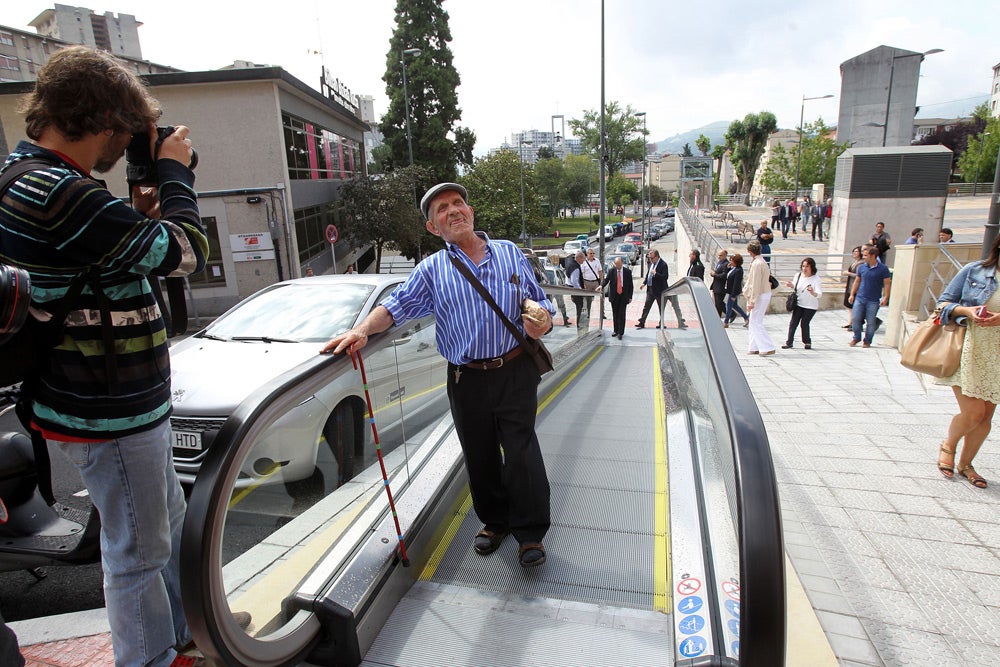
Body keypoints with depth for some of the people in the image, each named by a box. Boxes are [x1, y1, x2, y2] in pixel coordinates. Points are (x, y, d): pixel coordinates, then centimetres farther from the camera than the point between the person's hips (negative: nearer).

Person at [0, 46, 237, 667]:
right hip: (109, 413, -11)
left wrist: (140, 218, 3)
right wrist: (174, 173, -5)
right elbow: (186, 251, -20)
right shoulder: (65, 194, -25)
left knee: (169, 519, 25)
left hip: (126, 400, 11)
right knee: (139, 550, 8)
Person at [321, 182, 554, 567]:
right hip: (466, 380, 1)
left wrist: (542, 321, -11)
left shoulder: (510, 253, 8)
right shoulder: (432, 269, 8)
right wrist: (363, 330, -18)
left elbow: (541, 302, 11)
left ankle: (530, 533, 17)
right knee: (480, 458, 12)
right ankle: (494, 522, 35)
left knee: (521, 453, -2)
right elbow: (397, 305, -1)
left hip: (515, 373, -1)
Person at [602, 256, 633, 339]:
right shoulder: (611, 271, 0)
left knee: (621, 314, -5)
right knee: (615, 314, 11)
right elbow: (606, 280, -4)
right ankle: (615, 330, 24)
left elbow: (630, 285, 2)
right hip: (614, 295, 2)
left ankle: (620, 333, 1)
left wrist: (630, 297, -1)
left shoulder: (628, 271, -1)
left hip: (623, 295, -2)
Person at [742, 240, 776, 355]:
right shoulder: (761, 262, 14)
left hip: (760, 296, -10)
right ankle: (755, 347, 19)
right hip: (765, 293, 10)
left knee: (756, 322, -7)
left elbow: (756, 284, -21)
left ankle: (768, 347, -6)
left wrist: (752, 301, -20)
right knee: (754, 322, 14)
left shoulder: (757, 264, -18)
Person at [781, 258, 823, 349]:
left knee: (804, 323, 1)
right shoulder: (798, 275, -2)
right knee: (793, 323, -1)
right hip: (798, 304, 4)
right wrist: (791, 285, -6)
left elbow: (819, 294, -23)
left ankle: (807, 342, 22)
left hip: (810, 306, -4)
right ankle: (789, 343, 6)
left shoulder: (816, 279, -15)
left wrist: (813, 293, -44)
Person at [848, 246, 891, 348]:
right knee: (855, 319, 0)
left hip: (873, 300, -3)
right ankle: (856, 337, 20)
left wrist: (885, 297, -11)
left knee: (870, 322, 3)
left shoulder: (883, 269, -5)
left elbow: (886, 284, -3)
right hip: (860, 298, 3)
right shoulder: (861, 267, 6)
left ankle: (867, 341, 18)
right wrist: (852, 294, 10)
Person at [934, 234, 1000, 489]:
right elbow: (943, 303, 1)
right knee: (973, 412, -9)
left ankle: (965, 463, 28)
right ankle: (948, 445, 22)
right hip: (966, 350, -3)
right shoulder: (974, 270, -3)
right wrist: (965, 311, -17)